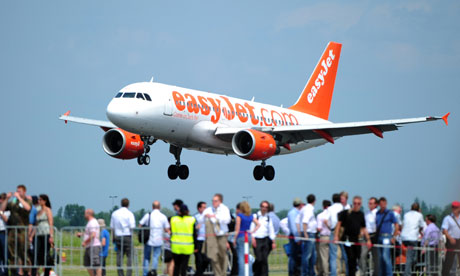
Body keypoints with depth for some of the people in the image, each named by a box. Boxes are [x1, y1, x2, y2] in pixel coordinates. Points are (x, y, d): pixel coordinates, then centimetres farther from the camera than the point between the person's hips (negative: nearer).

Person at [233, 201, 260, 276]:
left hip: (241, 236, -6)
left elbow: (237, 229, -10)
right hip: (249, 236, 6)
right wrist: (252, 231, 7)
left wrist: (235, 239, -6)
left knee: (241, 257, -5)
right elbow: (258, 224, 9)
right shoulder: (251, 216, 8)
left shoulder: (239, 215, -8)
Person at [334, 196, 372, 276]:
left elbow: (363, 228, 18)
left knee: (357, 258, 4)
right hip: (347, 238, -5)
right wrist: (336, 236, -10)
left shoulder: (361, 214, 12)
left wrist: (368, 239, 13)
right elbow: (339, 223, -1)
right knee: (350, 258, -11)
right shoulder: (346, 212, -3)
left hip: (357, 239, 5)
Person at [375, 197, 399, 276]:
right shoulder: (377, 214, 13)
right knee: (380, 257, 6)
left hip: (386, 237, -5)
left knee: (385, 256, -15)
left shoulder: (390, 213, 1)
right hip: (378, 237, 5)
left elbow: (396, 225, 1)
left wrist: (393, 237, -5)